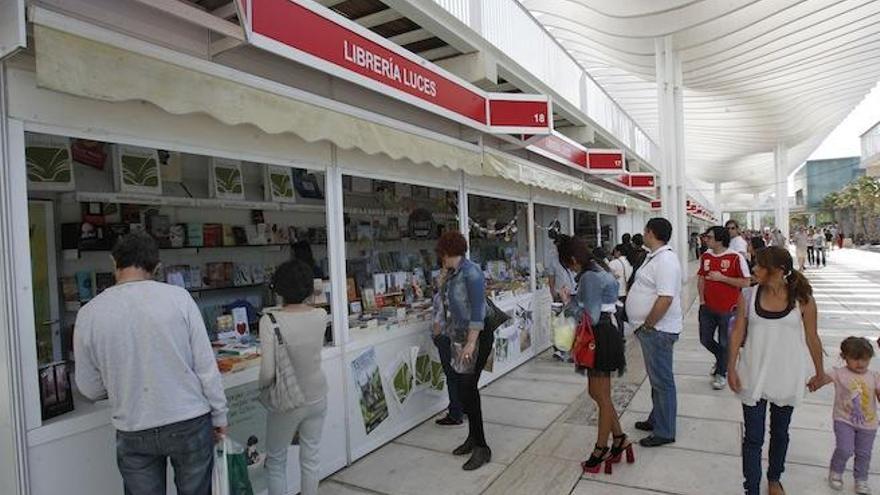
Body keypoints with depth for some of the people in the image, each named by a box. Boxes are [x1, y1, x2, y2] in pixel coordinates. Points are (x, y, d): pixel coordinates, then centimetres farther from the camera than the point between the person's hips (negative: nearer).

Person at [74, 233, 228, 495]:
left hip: (133, 432, 1)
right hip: (190, 424, -1)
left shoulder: (89, 313, -6)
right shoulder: (178, 297, -13)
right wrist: (219, 415, 3)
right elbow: (206, 365, -9)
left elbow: (90, 389, 3)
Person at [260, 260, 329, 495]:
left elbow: (267, 372, -25)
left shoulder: (270, 321, -22)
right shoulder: (321, 316, -10)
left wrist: (262, 387, -3)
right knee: (311, 457, 18)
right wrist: (303, 302, 14)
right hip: (317, 397, 4)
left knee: (276, 462, 18)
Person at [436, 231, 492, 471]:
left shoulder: (471, 272, -17)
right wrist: (450, 333, 20)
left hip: (477, 337, -8)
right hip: (460, 338, 8)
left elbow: (478, 310, -21)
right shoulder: (452, 274, 8)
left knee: (467, 388, -9)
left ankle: (481, 447, 3)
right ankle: (473, 437, 27)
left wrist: (471, 343, -23)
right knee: (465, 388, 13)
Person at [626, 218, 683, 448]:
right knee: (656, 377, 21)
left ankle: (664, 432, 15)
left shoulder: (665, 260, -21)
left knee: (662, 380, 2)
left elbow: (665, 299, -29)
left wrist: (646, 325, -20)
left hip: (658, 330, -10)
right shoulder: (655, 256, 11)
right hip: (650, 329, 10)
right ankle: (657, 419, 36)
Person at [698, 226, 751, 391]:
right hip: (708, 308, 5)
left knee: (724, 343, 8)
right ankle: (722, 358, 42)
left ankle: (721, 373, 27)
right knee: (705, 339, 12)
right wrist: (702, 299, 4)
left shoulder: (736, 257, -15)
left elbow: (746, 282, -14)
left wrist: (722, 278, -20)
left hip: (728, 309, -5)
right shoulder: (705, 256, 1)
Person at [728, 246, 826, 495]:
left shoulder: (802, 299, -9)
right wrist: (731, 368, -5)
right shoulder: (748, 297, -7)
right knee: (753, 437, 3)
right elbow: (737, 333, -2)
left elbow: (812, 338, 2)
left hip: (787, 378, 1)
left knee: (780, 433, 20)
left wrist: (820, 372, 10)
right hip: (753, 377, 0)